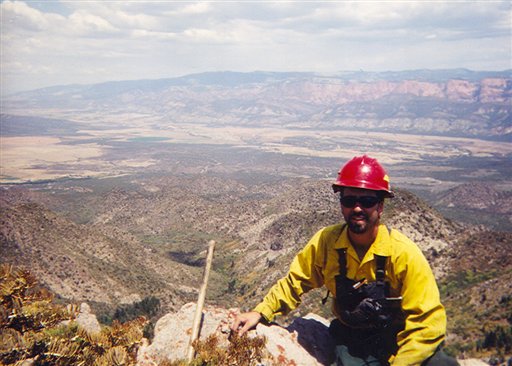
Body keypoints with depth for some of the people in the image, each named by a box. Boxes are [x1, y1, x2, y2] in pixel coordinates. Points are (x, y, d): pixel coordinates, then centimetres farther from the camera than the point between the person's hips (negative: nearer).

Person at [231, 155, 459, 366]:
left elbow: (427, 322, -15)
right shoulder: (326, 242, -11)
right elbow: (294, 283, 2)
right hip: (353, 345, 2)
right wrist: (261, 312, -8)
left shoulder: (403, 253, -19)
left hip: (400, 344, -1)